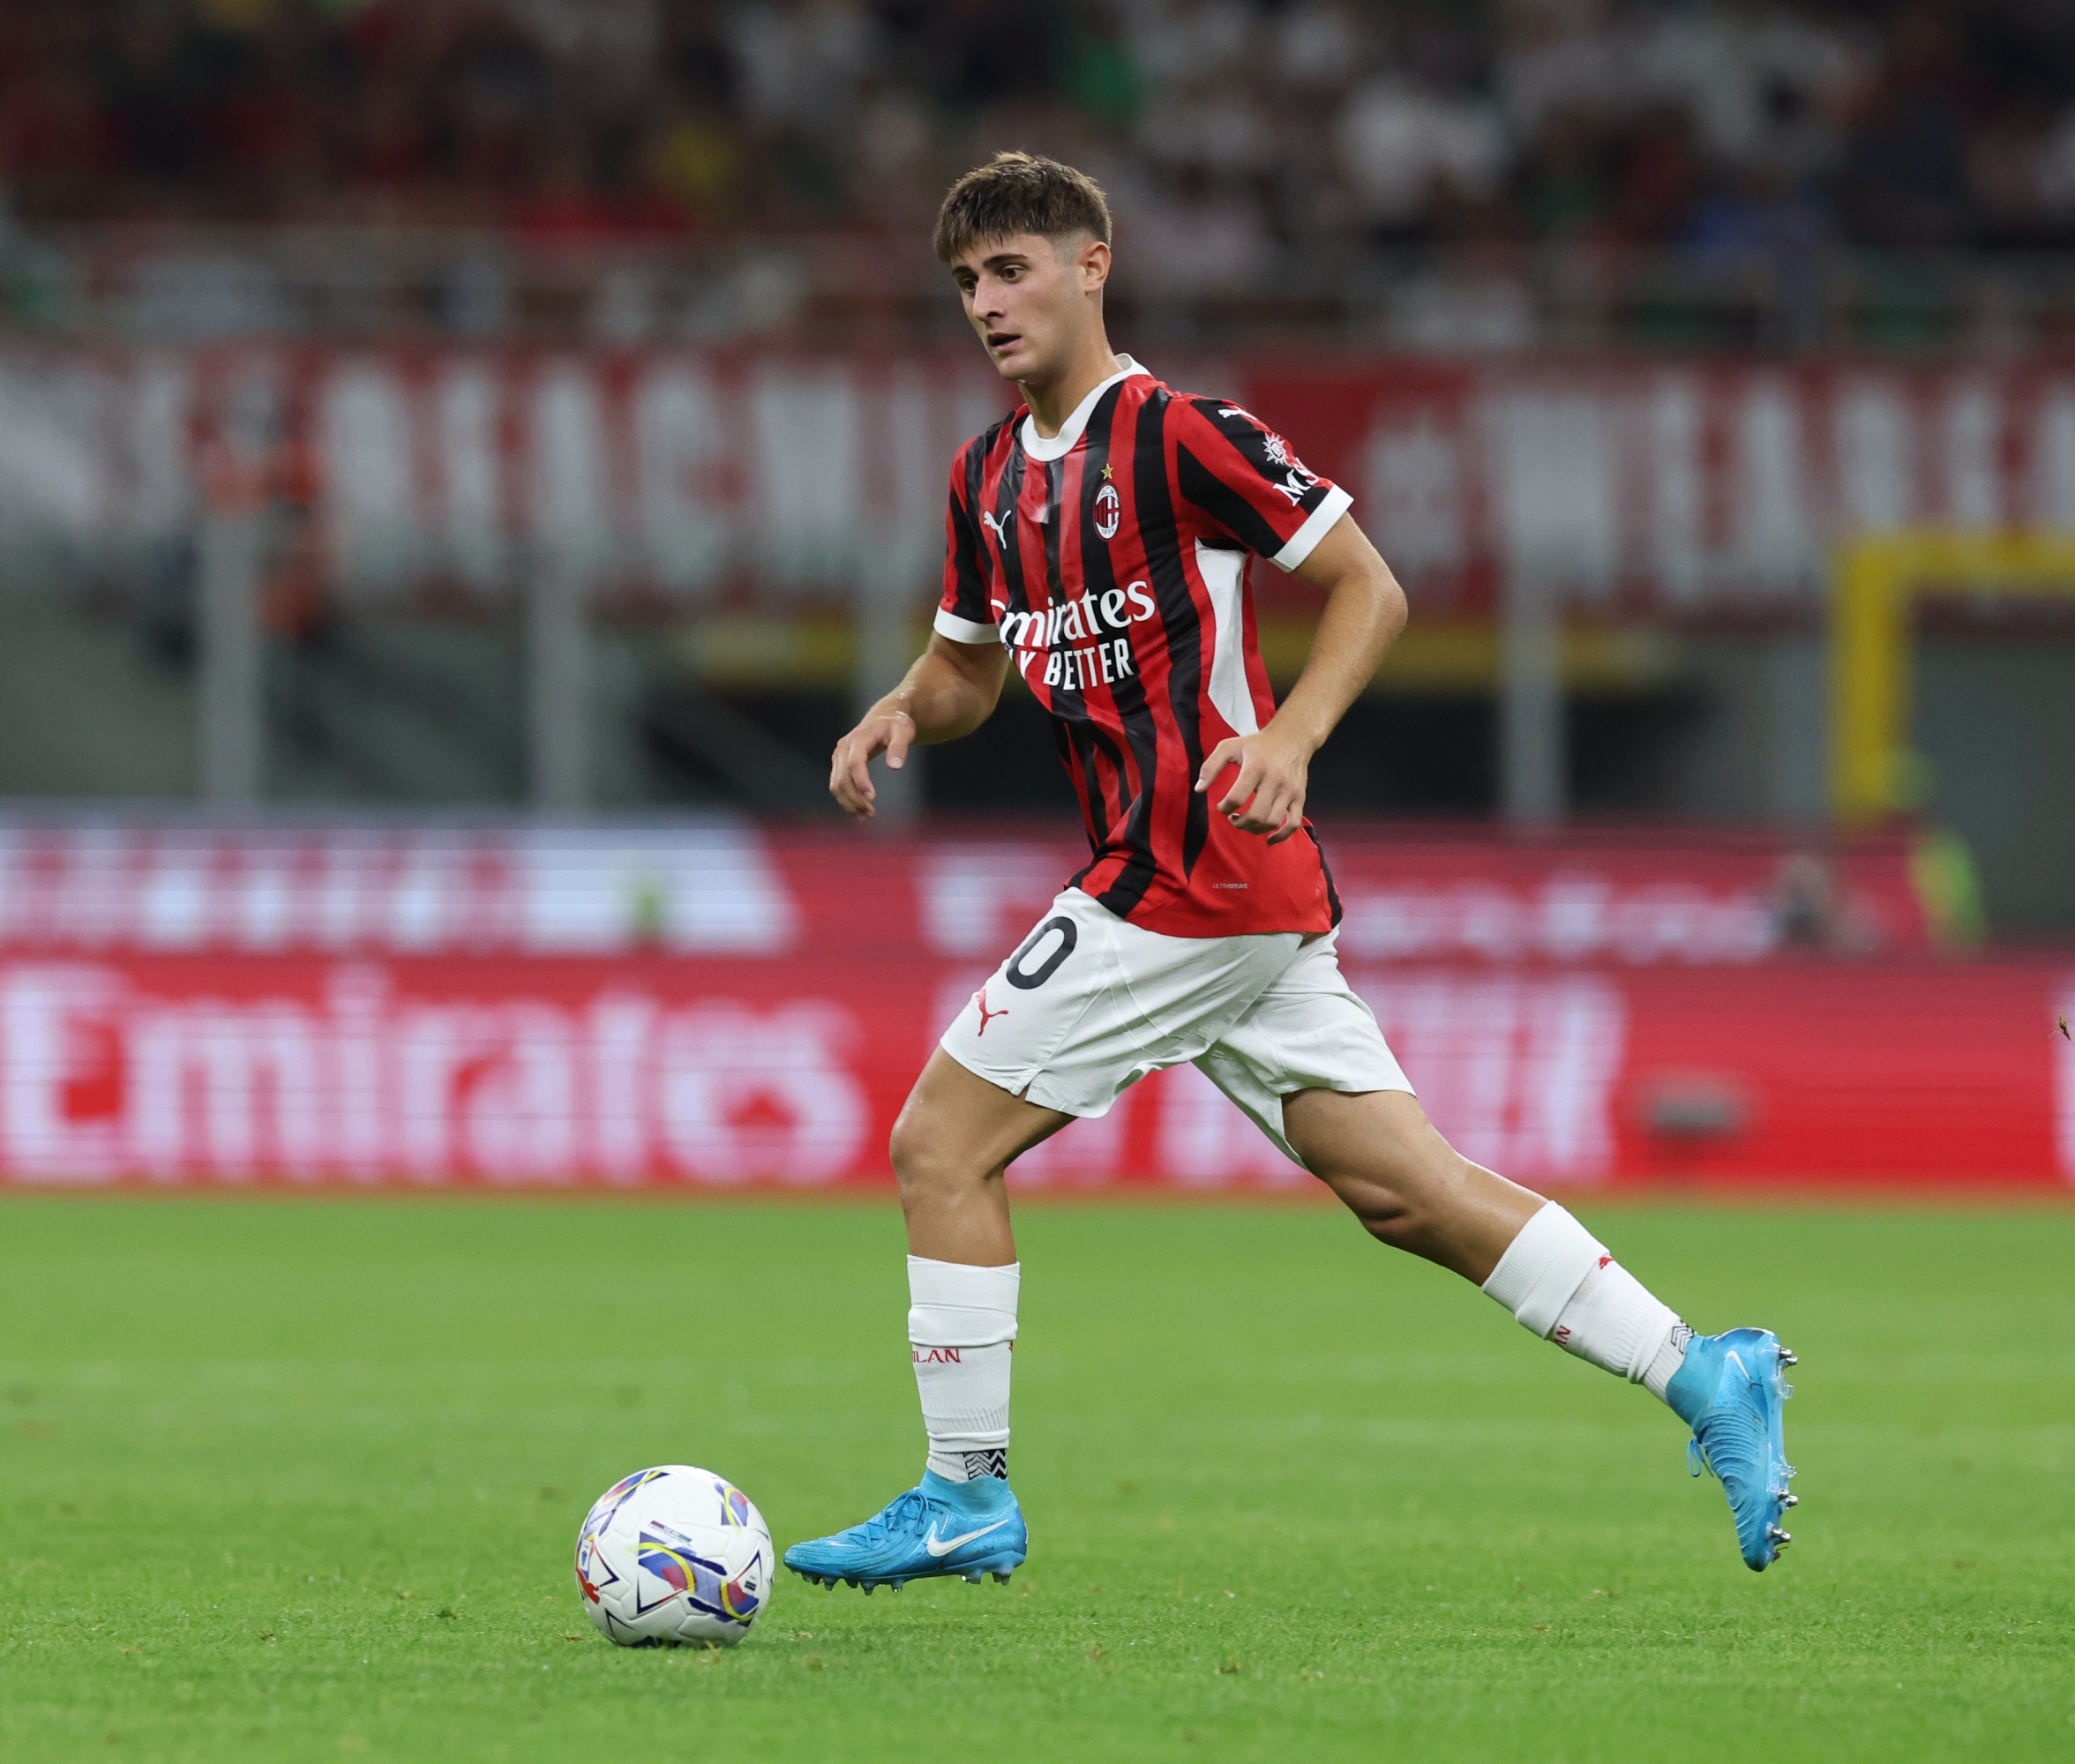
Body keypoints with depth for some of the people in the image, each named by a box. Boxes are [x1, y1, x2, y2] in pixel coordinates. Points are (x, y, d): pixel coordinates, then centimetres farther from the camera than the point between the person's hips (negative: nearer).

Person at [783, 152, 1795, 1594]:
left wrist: (1290, 736, -22)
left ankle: (966, 1499, 2)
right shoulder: (989, 478, 16)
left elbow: (1370, 589, -8)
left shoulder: (1174, 433, -10)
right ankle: (1706, 1377, 7)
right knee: (1404, 1188, 6)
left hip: (1194, 876, -9)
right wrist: (904, 713, 4)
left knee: (943, 1141, -5)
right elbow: (971, 667, 26)